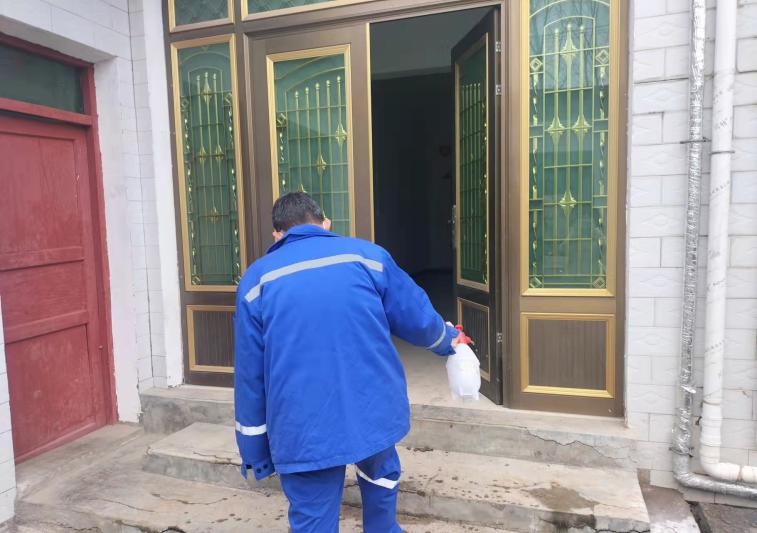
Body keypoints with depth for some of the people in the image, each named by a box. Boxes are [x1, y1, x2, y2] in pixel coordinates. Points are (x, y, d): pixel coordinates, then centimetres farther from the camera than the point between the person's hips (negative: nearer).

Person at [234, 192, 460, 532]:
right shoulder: (368, 255, 3)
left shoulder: (256, 278, 3)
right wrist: (448, 339, 31)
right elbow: (419, 320, 8)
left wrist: (255, 451, 13)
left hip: (304, 429, -1)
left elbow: (249, 375, 4)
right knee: (380, 474, 31)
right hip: (374, 409, 2)